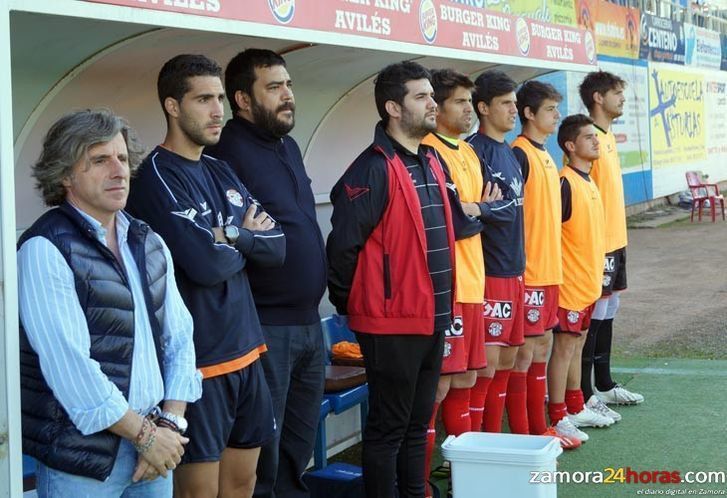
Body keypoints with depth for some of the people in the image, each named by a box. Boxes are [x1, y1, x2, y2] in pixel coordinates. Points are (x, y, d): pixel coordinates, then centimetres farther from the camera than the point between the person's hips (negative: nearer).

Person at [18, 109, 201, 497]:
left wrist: (170, 424, -6)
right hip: (84, 460, -6)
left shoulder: (150, 245, 10)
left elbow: (180, 338, 8)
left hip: (156, 449, 6)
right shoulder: (45, 250, -11)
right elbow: (68, 364, -18)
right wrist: (145, 434, -14)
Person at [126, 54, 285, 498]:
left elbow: (277, 246, 5)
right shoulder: (157, 177, -13)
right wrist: (247, 241, -3)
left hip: (245, 350, 8)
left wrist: (232, 236, -13)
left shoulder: (221, 171, 12)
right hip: (199, 359, -8)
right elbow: (207, 263, -23)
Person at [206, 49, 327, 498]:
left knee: (300, 444, 19)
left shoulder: (288, 146, 13)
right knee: (263, 450, 3)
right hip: (266, 328, -8)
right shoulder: (228, 153, -14)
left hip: (309, 322, 8)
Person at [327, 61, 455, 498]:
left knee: (418, 422, 17)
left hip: (433, 319, 8)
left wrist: (444, 306, 17)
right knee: (389, 427, 3)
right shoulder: (373, 169, -16)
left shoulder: (432, 163, 11)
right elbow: (343, 245, -17)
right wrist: (351, 306, -6)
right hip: (393, 323, -8)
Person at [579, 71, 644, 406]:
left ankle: (604, 384, 25)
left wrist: (619, 242, 20)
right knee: (592, 317, -4)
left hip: (615, 242, 9)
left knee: (607, 313, 15)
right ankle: (584, 395, 3)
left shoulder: (608, 136, 14)